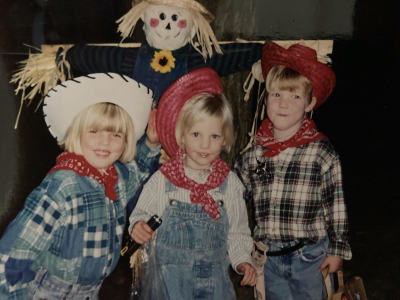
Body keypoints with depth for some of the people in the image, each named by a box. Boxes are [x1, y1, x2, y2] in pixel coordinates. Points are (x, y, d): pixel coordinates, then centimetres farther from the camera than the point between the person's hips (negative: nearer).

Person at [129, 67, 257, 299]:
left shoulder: (230, 182, -2)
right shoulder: (163, 179, -8)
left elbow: (237, 229, 6)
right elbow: (143, 212, 0)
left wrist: (242, 260, -5)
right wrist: (138, 226, -21)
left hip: (214, 274, 2)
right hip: (170, 274, -1)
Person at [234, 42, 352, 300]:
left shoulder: (322, 152, -10)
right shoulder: (253, 153, -2)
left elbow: (336, 207, -5)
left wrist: (338, 249, -3)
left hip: (309, 256, -3)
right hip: (268, 256, 3)